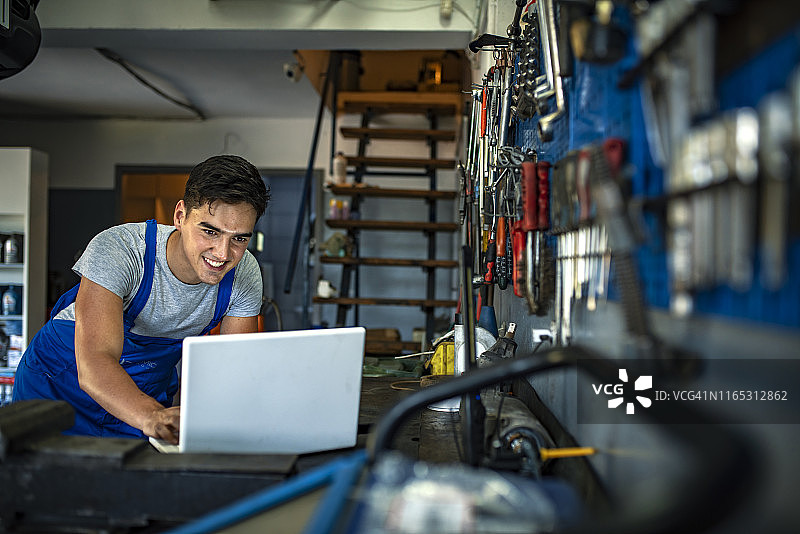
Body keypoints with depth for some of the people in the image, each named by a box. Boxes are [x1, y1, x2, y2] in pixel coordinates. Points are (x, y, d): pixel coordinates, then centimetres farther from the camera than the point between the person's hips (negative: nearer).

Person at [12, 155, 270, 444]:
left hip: (149, 395, 3)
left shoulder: (245, 275, -15)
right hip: (60, 386, -3)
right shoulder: (116, 250, -28)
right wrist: (152, 417, -57)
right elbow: (94, 366, -39)